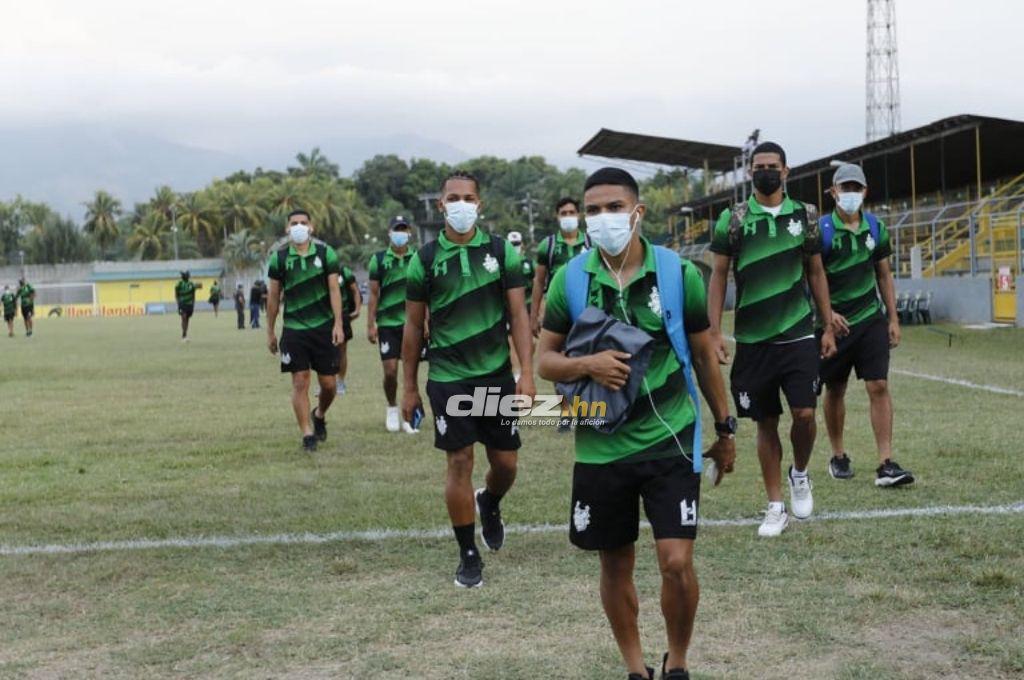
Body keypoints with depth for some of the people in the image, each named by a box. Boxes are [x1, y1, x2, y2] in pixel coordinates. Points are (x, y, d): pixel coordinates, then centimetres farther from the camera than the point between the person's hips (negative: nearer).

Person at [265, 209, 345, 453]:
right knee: (300, 382, -4)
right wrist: (270, 331, 9)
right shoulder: (279, 257, 1)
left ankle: (320, 415, 33)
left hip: (323, 326, 1)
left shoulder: (325, 253, 1)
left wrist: (338, 324, -9)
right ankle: (307, 434, 4)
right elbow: (273, 296, 7)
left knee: (329, 384, 4)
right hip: (294, 329, 0)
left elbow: (334, 289, -1)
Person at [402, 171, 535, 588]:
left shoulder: (501, 251, 1)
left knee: (505, 463, 7)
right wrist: (409, 387, 5)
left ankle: (489, 504, 42)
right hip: (448, 378, -1)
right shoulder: (425, 259, -1)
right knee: (459, 463, -1)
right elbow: (414, 326, 5)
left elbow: (518, 314, 0)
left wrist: (527, 373, -8)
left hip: (497, 374, 1)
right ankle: (469, 555, 12)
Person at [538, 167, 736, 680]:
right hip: (601, 447, 2)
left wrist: (725, 428, 11)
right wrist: (587, 364, -18)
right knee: (616, 564, 11)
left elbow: (704, 355, 6)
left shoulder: (678, 273, -5)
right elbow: (545, 359, 3)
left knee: (676, 562, -8)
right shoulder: (570, 280, -3)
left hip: (670, 441, -1)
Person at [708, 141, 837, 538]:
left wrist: (828, 327, 9)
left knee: (804, 413, -9)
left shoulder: (804, 216, 7)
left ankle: (800, 474, 21)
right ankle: (776, 507, 15)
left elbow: (816, 273, 13)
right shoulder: (733, 219, 1)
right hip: (752, 339, 0)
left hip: (798, 334, 1)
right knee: (766, 422, 5)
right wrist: (715, 332, -4)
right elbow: (719, 275, 3)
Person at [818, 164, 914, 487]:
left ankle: (886, 464, -9)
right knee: (835, 390, 9)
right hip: (834, 323, -2)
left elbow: (884, 276, 13)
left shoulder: (876, 228, 5)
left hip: (871, 320, 2)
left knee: (879, 387, -8)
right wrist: (827, 313, -19)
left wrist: (893, 318, 10)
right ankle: (838, 457, 27)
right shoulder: (821, 230, -7)